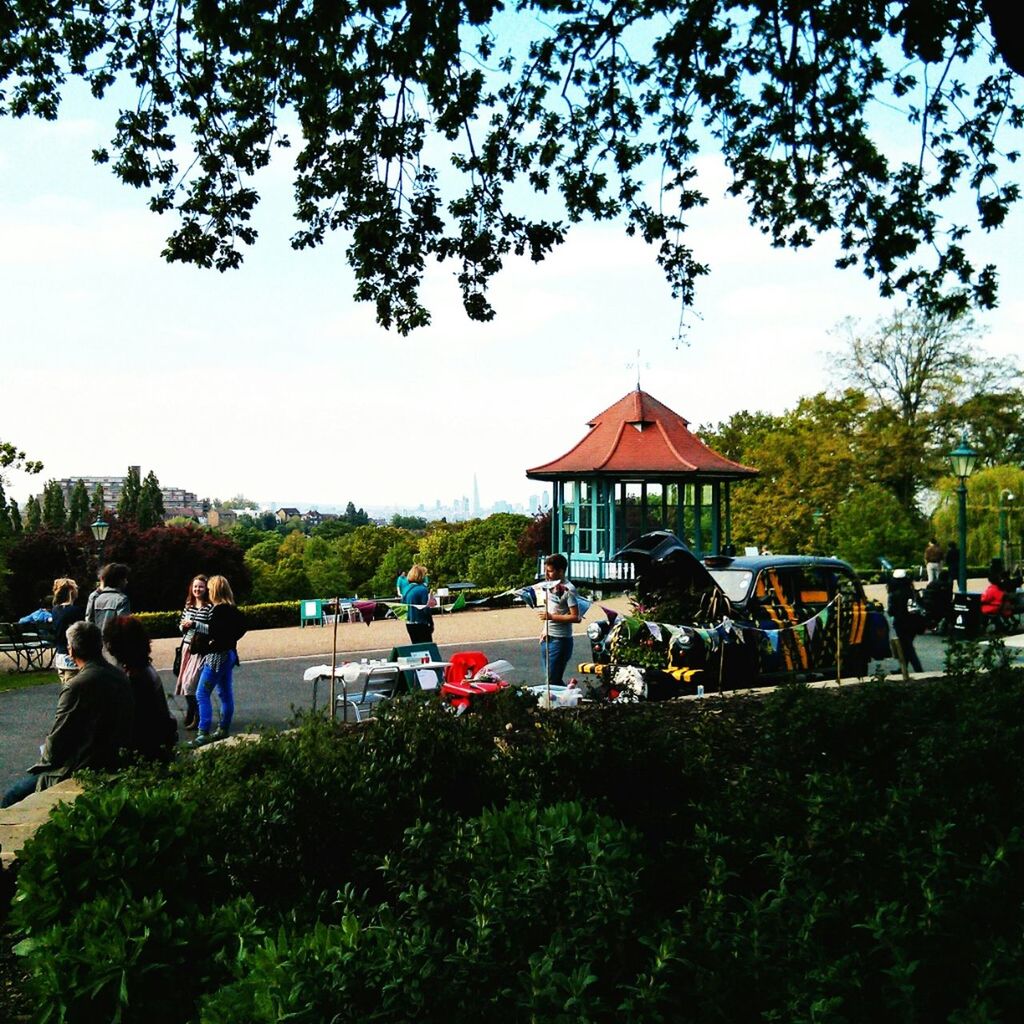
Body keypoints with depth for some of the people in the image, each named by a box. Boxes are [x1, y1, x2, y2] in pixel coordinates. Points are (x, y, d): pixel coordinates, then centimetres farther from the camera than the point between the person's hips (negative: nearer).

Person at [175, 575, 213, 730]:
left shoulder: (209, 607, -10)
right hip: (187, 647, 7)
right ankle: (190, 715, 22)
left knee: (190, 683, -10)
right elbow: (181, 625, 17)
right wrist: (183, 626, -5)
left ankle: (197, 718, 1)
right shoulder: (188, 605, 11)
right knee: (184, 681, 8)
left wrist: (193, 624, -18)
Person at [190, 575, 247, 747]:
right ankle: (224, 729, 21)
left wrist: (196, 625, -14)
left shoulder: (219, 609, -16)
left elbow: (214, 632, -23)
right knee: (226, 693, 14)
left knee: (202, 693, -9)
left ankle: (204, 733, -14)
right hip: (229, 654, 10)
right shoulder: (231, 609, 11)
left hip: (218, 656, -10)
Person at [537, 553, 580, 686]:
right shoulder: (550, 586, 10)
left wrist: (551, 617, -20)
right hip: (547, 638, 8)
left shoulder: (568, 589, -15)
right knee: (549, 678, 13)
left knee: (553, 681, -7)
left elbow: (576, 617, -18)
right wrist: (545, 630, 12)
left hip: (560, 640, -8)